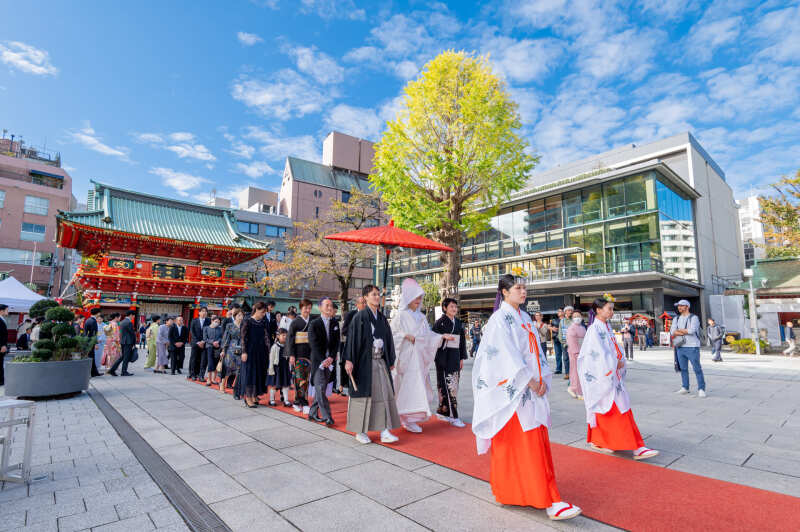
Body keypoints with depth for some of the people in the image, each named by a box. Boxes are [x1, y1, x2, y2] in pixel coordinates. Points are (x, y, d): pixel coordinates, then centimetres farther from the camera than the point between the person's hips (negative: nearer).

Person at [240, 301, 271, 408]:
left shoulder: (264, 322, 6)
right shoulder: (247, 322, -8)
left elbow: (266, 336, 4)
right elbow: (243, 338, -9)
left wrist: (269, 350, -2)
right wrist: (244, 352, -13)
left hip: (261, 351, 5)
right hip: (250, 351, -5)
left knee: (259, 373, 9)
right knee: (249, 373, 0)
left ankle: (254, 395, 20)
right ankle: (248, 397, 8)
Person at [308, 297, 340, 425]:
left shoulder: (335, 323, 7)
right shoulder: (314, 323, -6)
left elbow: (336, 342, 5)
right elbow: (314, 344, -11)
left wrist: (331, 358, -8)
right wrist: (323, 360, -17)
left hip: (329, 361, 4)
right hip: (318, 360, -4)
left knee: (320, 389, 12)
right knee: (320, 388, -8)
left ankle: (313, 413, 24)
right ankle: (327, 416, -2)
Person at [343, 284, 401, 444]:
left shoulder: (382, 318, 11)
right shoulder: (359, 317, -6)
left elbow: (388, 339, 15)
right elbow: (352, 338, -11)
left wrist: (390, 361, 15)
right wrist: (349, 360, -18)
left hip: (380, 361, 6)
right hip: (364, 361, -5)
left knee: (384, 394, 3)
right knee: (363, 394, 3)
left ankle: (384, 432, 10)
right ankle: (360, 432, 18)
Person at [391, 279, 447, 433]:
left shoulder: (421, 317, 12)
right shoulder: (401, 316, -6)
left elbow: (428, 334, 12)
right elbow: (392, 334, -7)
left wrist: (441, 336, -1)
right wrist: (406, 336, -18)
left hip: (418, 358, 6)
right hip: (406, 357, -6)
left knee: (416, 386, 10)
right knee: (411, 386, -9)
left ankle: (407, 417, 23)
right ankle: (409, 419, 0)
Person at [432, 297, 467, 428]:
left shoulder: (459, 323, 12)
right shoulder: (440, 322, -5)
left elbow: (462, 341, 15)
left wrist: (462, 358, 11)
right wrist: (444, 336, -22)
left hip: (455, 356, 6)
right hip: (444, 357, -6)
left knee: (453, 385, 8)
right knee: (448, 385, -9)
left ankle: (442, 411, 20)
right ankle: (453, 416, -4)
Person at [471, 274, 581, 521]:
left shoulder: (525, 318, 14)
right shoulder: (499, 319, -10)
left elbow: (536, 350, 14)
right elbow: (507, 354, -17)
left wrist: (542, 379, 3)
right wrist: (530, 381, -16)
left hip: (531, 389, 8)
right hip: (511, 390, -8)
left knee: (536, 442, 12)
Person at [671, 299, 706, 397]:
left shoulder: (694, 318, -4)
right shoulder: (676, 319, 11)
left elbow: (692, 330, -20)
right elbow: (672, 332, -2)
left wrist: (678, 330, -7)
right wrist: (686, 332, -13)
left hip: (692, 348, -5)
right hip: (681, 347, 5)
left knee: (697, 369, -5)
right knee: (683, 369, 10)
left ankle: (701, 389, 2)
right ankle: (685, 388, 18)